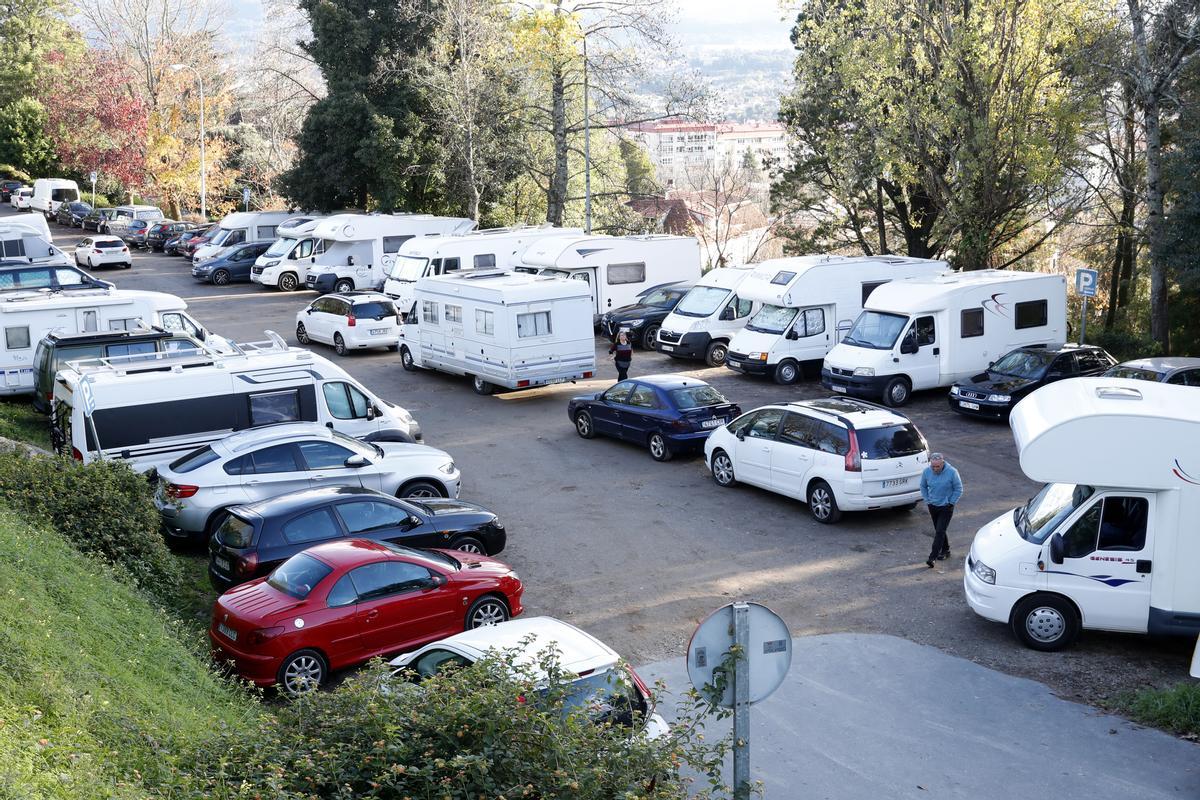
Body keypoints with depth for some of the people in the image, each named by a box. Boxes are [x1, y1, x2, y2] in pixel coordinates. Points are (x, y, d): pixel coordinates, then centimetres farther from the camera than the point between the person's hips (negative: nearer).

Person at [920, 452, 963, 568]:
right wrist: (927, 500, 3)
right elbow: (923, 487, 9)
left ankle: (932, 558, -13)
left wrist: (951, 502, -9)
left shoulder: (952, 472, -18)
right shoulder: (927, 471, -8)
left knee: (940, 531, -10)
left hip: (946, 507, -4)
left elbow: (958, 489, -7)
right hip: (933, 506, 4)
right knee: (938, 530, 15)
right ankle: (945, 550, 33)